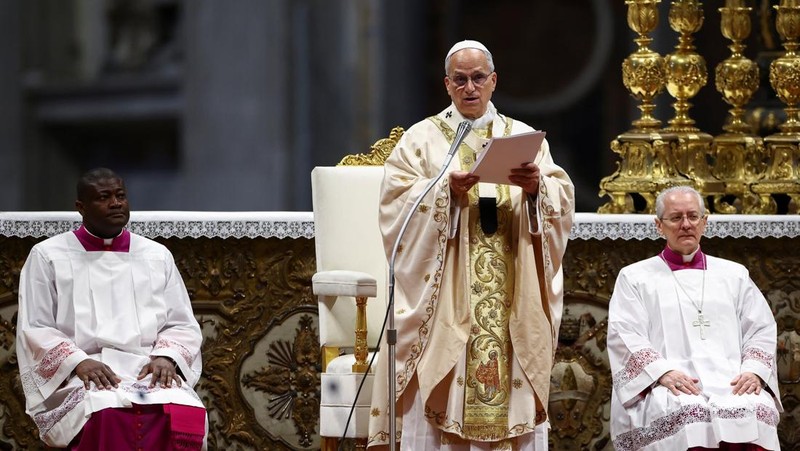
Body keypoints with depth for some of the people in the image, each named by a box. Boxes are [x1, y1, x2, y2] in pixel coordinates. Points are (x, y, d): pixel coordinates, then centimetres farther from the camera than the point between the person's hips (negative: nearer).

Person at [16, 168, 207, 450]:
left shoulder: (158, 256, 17)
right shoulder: (48, 256, 9)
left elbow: (183, 325, 16)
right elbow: (34, 330, 4)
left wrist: (166, 358, -7)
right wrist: (78, 362, -14)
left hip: (149, 371, 3)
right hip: (77, 378, -3)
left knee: (185, 415, -34)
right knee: (108, 417, -40)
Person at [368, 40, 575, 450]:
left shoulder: (525, 138, 13)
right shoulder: (422, 139, 7)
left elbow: (562, 200, 3)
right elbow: (397, 203, -6)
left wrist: (537, 187, -19)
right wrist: (445, 191, -22)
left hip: (513, 302, 2)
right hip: (444, 298, -2)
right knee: (439, 407, -7)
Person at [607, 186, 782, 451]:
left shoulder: (734, 275, 25)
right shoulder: (634, 278, 18)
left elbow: (762, 331, 18)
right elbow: (626, 337, 5)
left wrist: (753, 371, -4)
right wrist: (663, 372, -13)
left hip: (731, 381, 2)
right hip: (669, 386, -2)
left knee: (757, 411, -34)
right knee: (688, 414, -38)